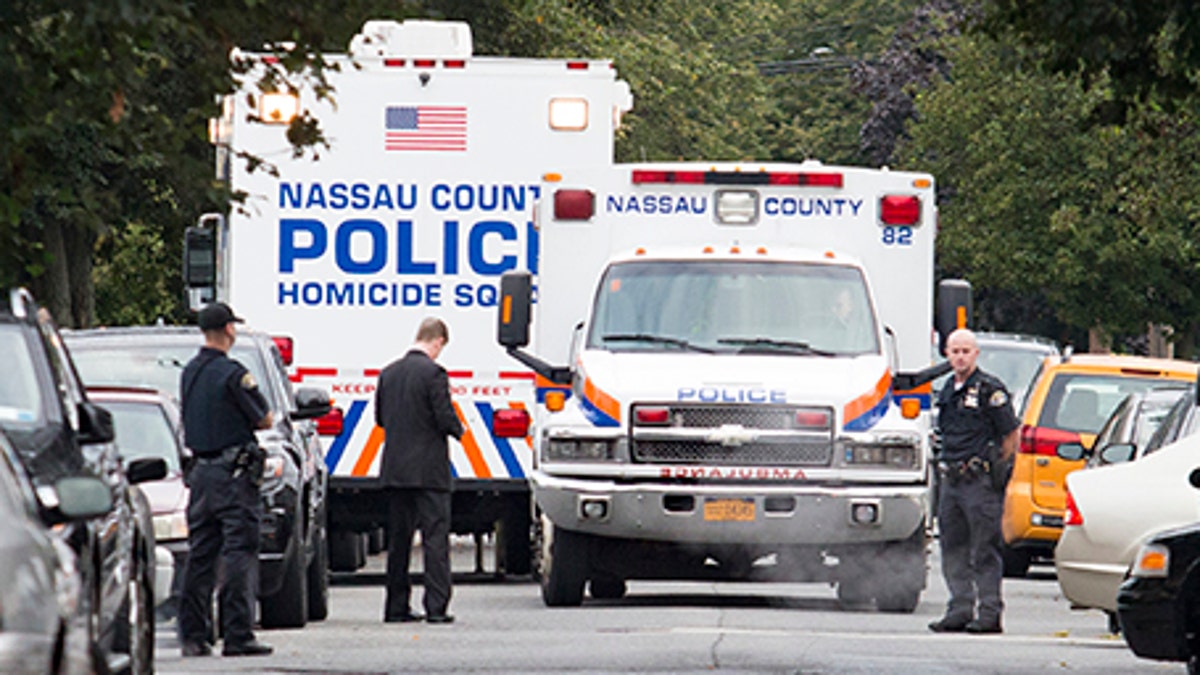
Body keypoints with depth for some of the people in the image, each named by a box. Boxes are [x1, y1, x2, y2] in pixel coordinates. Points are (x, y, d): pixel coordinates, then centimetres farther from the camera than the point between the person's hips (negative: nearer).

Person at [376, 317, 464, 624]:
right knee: (435, 538, -3)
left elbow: (380, 417, 13)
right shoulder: (433, 373, -13)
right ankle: (436, 607, -9)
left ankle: (396, 607, 14)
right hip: (428, 469, -6)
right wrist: (457, 430, 6)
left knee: (398, 541, 11)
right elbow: (445, 418, -15)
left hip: (395, 469, 6)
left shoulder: (388, 373, 7)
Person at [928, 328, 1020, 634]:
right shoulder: (947, 391, 16)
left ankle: (990, 613, -4)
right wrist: (946, 467, 16)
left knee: (984, 552, -6)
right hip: (951, 480, 8)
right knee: (953, 550, 9)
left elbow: (1011, 435, -6)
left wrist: (996, 472, -6)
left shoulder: (990, 390, -7)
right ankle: (959, 611, 14)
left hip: (980, 482, -8)